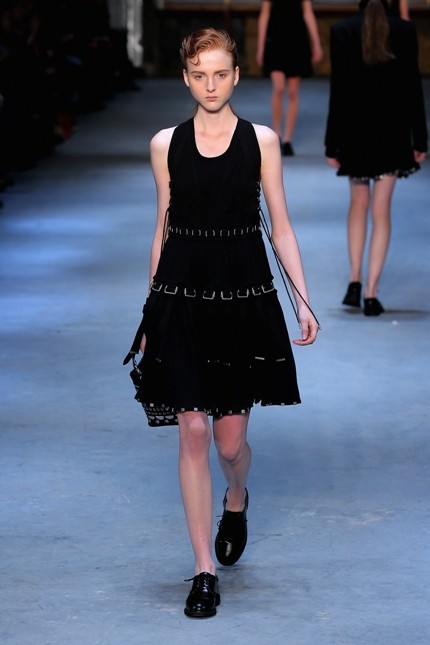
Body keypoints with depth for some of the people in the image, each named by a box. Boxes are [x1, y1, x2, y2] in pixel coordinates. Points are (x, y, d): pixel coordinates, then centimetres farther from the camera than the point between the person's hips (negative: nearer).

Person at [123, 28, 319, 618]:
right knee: (192, 434, -5)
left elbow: (280, 226, 3)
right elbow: (163, 229, 11)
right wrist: (151, 311, 12)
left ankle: (236, 502, 40)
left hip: (244, 297, -1)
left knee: (230, 440, 3)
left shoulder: (261, 141, 1)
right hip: (181, 298, 1)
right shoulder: (166, 145, 4)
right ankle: (205, 571, 2)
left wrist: (303, 299, -5)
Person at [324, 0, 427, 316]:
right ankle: (372, 292, 0)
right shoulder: (405, 30, -6)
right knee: (381, 210, 4)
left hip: (354, 131, 0)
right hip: (392, 132, 0)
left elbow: (338, 93, -6)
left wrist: (332, 145, 0)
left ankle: (355, 281, 11)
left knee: (359, 203, 19)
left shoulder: (342, 32, -7)